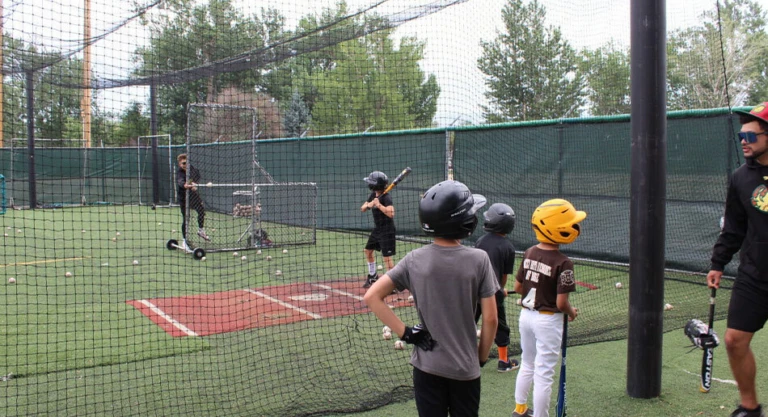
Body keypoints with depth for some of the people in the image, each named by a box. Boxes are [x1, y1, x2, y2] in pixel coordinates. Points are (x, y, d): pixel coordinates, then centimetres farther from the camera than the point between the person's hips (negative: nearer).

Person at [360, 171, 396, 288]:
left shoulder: (386, 198, -21)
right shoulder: (373, 195, 5)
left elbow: (391, 213, -34)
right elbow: (362, 208, 5)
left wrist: (379, 205, -31)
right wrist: (368, 205, -15)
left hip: (387, 231, -9)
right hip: (377, 229, 10)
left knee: (387, 257, -11)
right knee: (368, 251, 19)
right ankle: (372, 276, 36)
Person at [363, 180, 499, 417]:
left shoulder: (415, 259, -7)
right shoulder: (478, 259, -12)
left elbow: (372, 296, -10)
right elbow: (490, 318, -9)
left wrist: (404, 332, -6)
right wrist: (482, 357, 5)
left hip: (427, 365, 1)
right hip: (466, 367, -1)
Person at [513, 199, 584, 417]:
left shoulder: (529, 253, -1)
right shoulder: (563, 263, -21)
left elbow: (518, 287, 5)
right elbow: (561, 303, -20)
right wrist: (572, 313, 0)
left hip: (526, 315, 7)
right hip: (547, 320, -7)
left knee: (527, 365, 24)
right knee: (543, 374, 4)